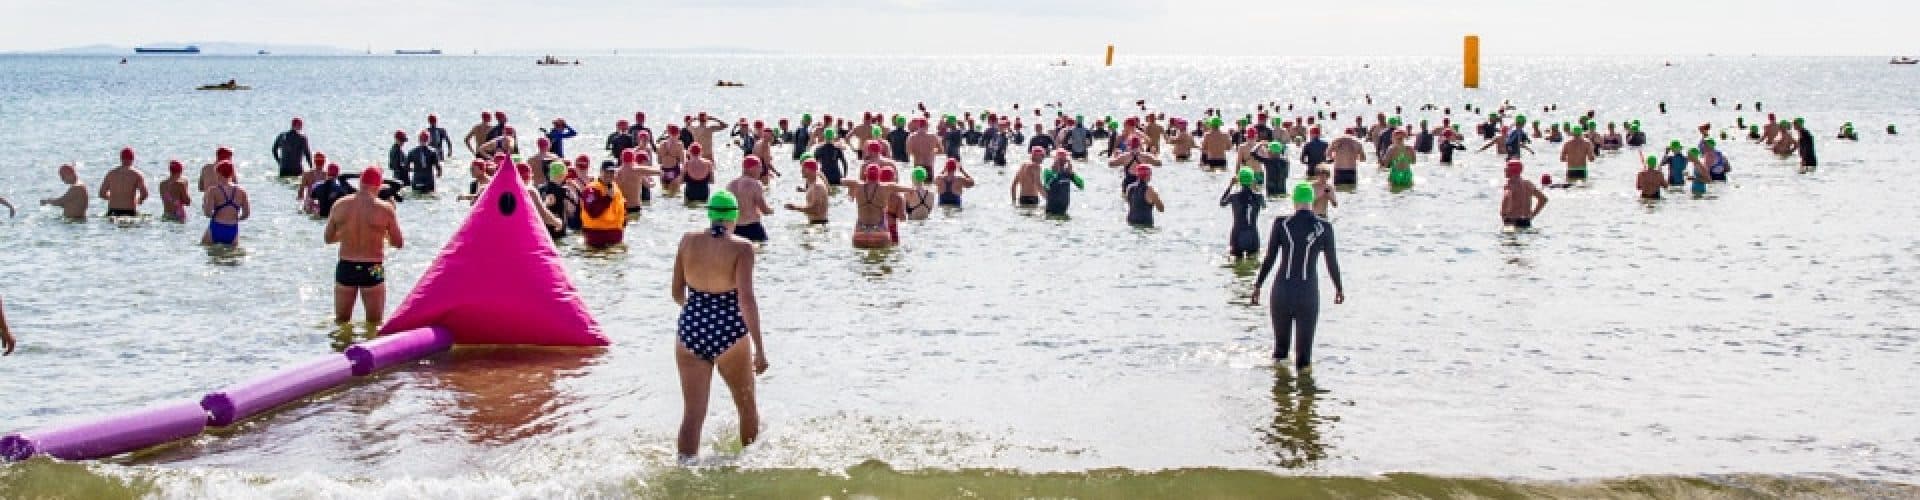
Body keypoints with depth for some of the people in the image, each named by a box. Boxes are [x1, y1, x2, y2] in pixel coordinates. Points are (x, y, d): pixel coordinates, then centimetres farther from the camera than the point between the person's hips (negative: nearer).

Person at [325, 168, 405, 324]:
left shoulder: (339, 205, -1)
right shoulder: (385, 208, -11)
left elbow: (329, 238, 9)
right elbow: (399, 243, -3)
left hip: (345, 268, 3)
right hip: (373, 270, -3)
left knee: (341, 321, 16)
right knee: (374, 323, 7)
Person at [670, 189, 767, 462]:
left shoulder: (688, 241, 1)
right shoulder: (741, 247, -10)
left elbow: (677, 292, 8)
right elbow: (746, 299, -18)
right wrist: (759, 349, -17)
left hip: (691, 330, 3)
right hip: (729, 333, -3)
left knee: (693, 413, 4)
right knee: (747, 404, 20)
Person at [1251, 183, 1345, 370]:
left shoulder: (1281, 223, -2)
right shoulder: (1324, 227, -2)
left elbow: (1269, 259, -1)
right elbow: (1332, 262, 6)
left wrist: (1257, 286, 9)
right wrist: (1339, 288, 21)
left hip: (1282, 291, 1)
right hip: (1308, 292, -1)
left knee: (1281, 342, 20)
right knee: (1304, 349, 6)